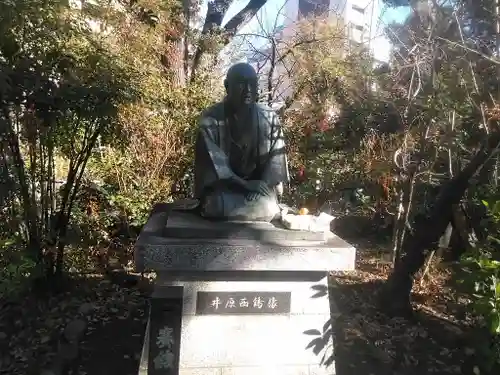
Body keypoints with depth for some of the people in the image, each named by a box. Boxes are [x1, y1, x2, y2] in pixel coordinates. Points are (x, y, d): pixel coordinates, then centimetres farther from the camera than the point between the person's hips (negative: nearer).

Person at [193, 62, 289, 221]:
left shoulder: (269, 117, -2)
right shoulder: (210, 118, -11)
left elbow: (276, 156, -4)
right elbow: (213, 162, -17)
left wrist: (264, 185, -21)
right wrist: (245, 185, -26)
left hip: (258, 186, 2)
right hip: (223, 188, -2)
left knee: (266, 207, -28)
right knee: (222, 206, -32)